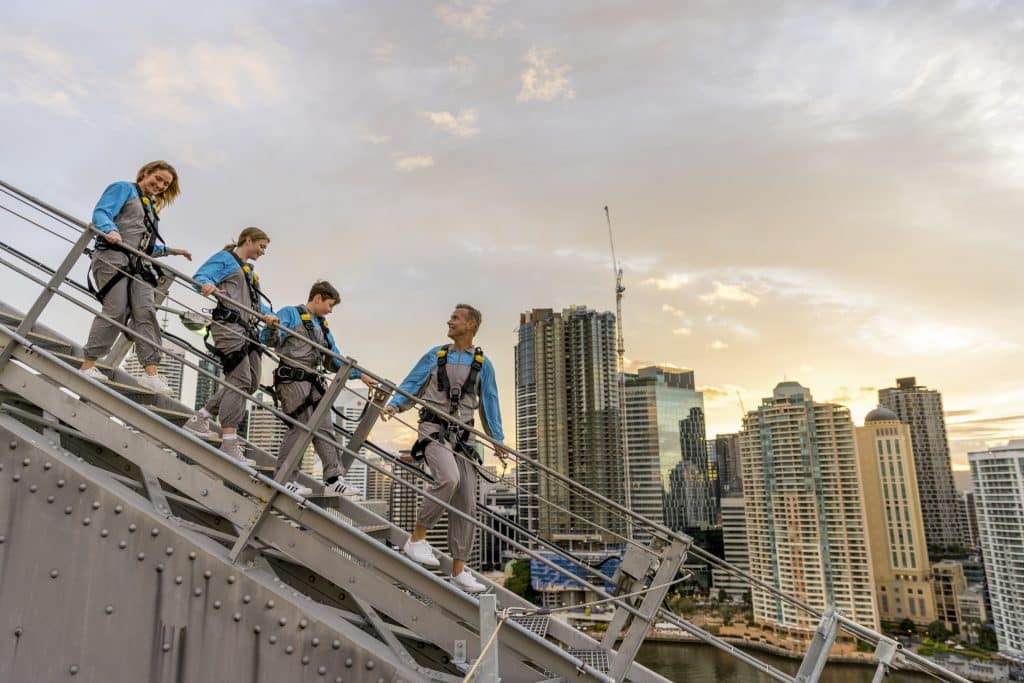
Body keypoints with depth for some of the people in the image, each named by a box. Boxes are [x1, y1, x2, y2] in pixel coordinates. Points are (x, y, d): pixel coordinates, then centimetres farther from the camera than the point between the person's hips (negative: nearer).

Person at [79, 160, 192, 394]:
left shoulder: (152, 207, 29)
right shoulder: (123, 189, 8)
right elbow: (101, 213, -8)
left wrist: (171, 250, 23)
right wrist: (110, 230, -27)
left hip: (140, 264, 7)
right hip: (114, 257, -7)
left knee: (146, 312, -8)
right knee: (115, 310, -15)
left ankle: (151, 372, -16)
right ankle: (87, 366, -7)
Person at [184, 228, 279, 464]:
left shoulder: (250, 271, 30)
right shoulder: (225, 258, 6)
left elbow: (258, 301, 19)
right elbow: (200, 277, -8)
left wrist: (267, 315, -3)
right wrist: (208, 285, -32)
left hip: (248, 329, 9)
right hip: (229, 326, -9)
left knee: (251, 383, 6)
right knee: (240, 380, -17)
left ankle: (199, 419, 17)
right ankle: (229, 443, -17)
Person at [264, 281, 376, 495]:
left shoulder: (323, 326, 24)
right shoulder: (290, 314, 2)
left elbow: (335, 361, 26)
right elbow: (270, 340, -11)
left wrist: (360, 375, 20)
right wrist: (271, 328, -34)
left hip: (314, 382, 8)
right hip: (293, 379, -8)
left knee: (324, 428, 3)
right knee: (302, 426, -11)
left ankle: (334, 479, 4)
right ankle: (283, 479, -1)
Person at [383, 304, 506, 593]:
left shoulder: (482, 364, 10)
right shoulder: (436, 355, 7)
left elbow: (489, 403, 14)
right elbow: (411, 384, 7)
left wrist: (497, 439, 11)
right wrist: (394, 405, -11)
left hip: (463, 434, 3)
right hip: (434, 427, -3)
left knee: (467, 503, 2)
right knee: (449, 478, -30)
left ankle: (459, 570, 11)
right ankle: (417, 538, -14)